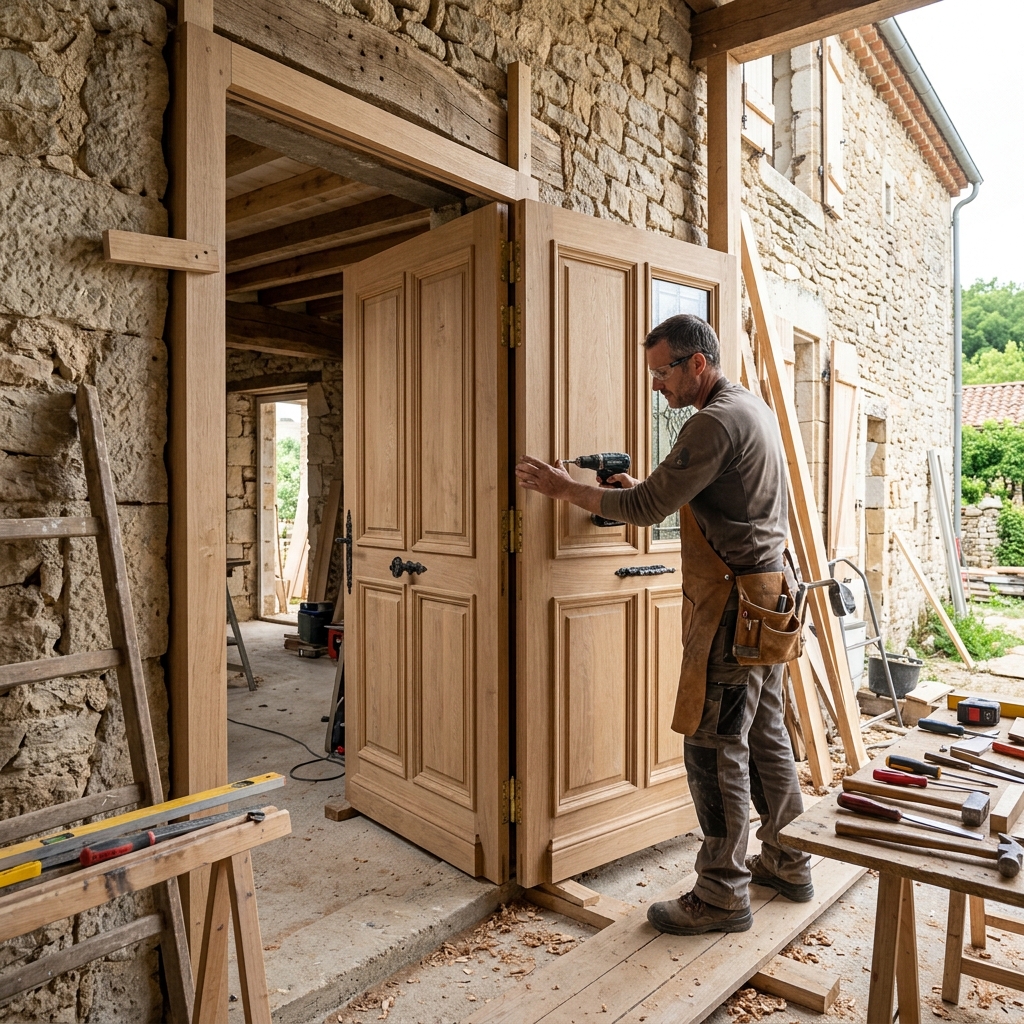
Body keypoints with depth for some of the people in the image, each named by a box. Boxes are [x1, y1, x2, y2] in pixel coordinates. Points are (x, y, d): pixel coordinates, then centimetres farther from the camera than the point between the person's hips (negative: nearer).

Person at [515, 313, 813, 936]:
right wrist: (645, 488, 10)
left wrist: (566, 489, -8)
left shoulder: (717, 422, -18)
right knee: (765, 734, 18)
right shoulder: (754, 408, 15)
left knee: (714, 746, -2)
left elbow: (647, 509, -18)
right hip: (764, 594, 10)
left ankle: (723, 894, 10)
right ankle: (788, 864, 32)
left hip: (732, 603, -10)